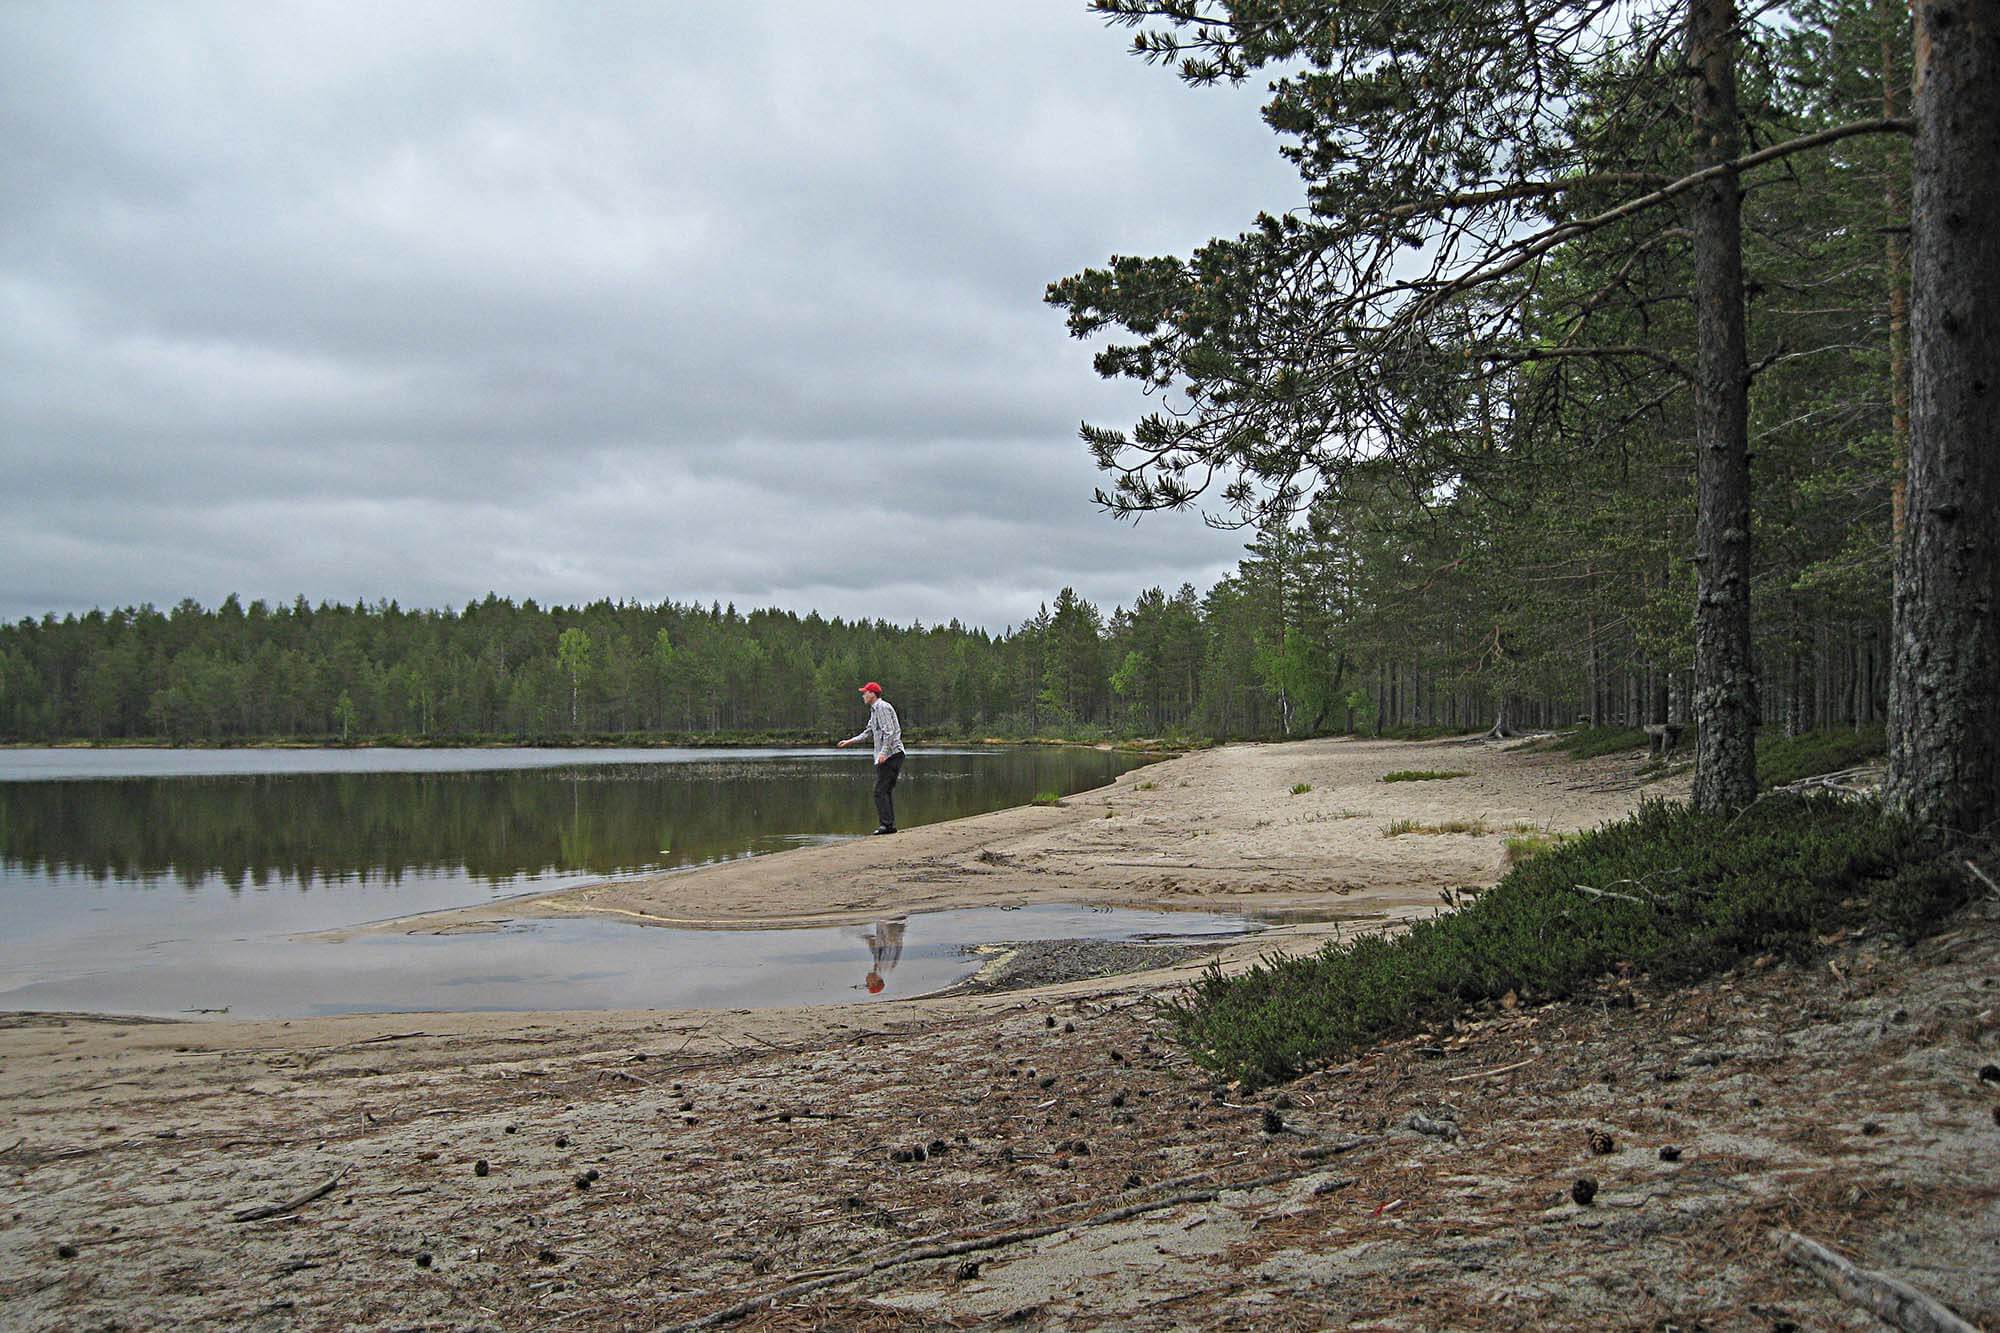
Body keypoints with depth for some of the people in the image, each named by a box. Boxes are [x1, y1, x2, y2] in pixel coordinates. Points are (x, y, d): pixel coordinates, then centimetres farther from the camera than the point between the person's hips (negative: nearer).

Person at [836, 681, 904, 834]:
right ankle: (890, 825, 11)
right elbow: (868, 733, 28)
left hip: (891, 754, -10)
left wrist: (883, 752, -25)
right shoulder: (874, 710, 22)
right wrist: (850, 741, 23)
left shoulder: (882, 707, -10)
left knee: (880, 791, -12)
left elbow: (889, 732, -19)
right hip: (888, 756, 10)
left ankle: (886, 824, -15)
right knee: (886, 791, 11)